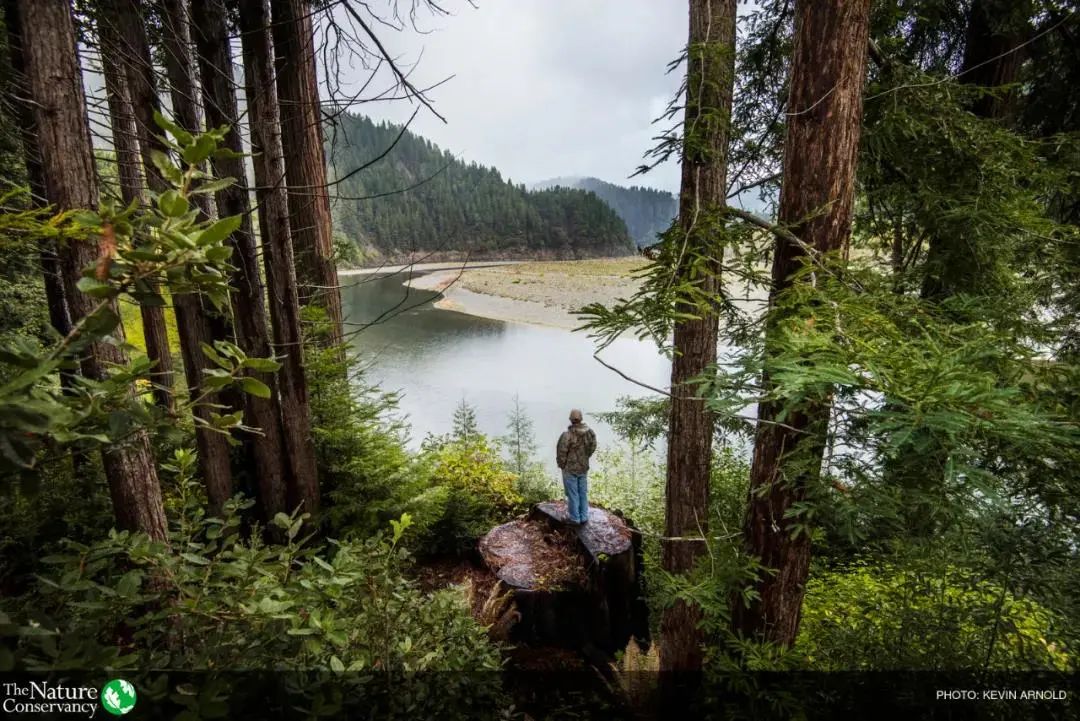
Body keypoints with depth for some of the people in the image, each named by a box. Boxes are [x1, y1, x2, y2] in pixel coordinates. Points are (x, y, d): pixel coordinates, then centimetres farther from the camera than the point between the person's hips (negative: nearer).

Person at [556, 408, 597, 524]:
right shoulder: (590, 432, -10)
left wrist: (562, 465, 0)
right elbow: (592, 447, 3)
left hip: (570, 469, -5)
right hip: (584, 468, 5)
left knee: (572, 494, 9)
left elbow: (561, 453, -18)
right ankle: (584, 517, 28)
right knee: (583, 493, 18)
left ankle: (575, 519, 19)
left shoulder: (567, 434, -26)